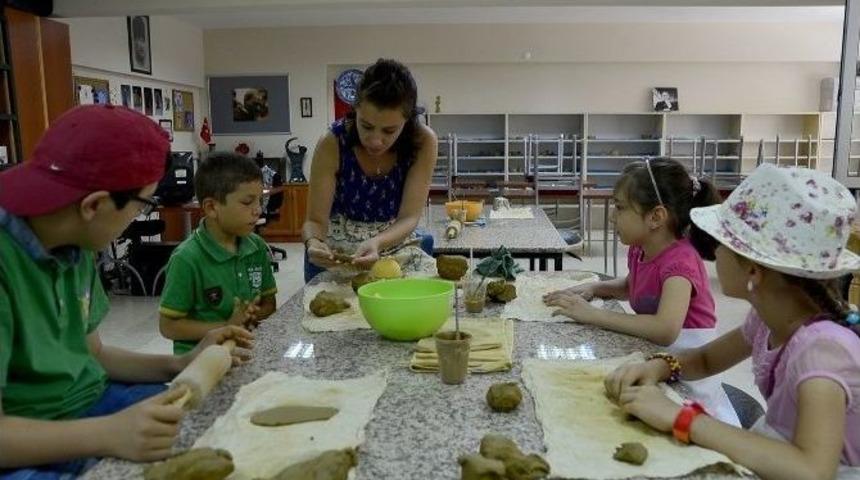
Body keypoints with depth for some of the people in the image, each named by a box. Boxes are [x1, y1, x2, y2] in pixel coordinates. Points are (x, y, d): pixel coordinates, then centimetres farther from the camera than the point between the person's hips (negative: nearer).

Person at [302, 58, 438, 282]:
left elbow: (409, 217, -21)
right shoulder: (332, 145, -20)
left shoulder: (423, 142, -19)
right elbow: (316, 220, -17)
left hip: (395, 247, 0)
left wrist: (377, 243, -41)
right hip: (334, 258, 0)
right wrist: (314, 243, -40)